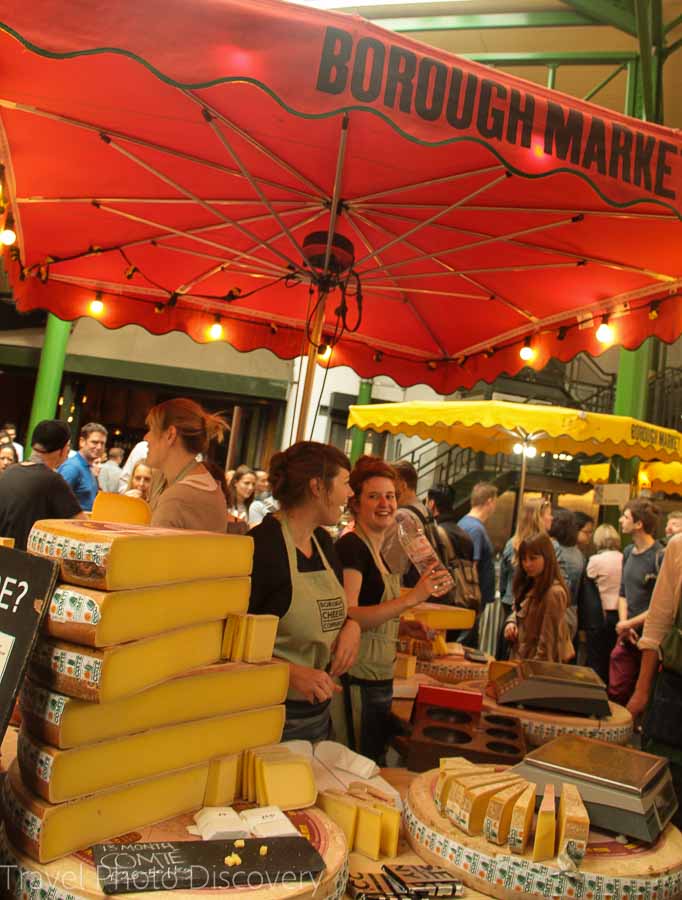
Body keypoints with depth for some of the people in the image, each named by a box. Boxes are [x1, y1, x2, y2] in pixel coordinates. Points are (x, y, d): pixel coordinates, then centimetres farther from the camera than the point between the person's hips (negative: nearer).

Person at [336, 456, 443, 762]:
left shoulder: (377, 552, 14)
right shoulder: (350, 546, -14)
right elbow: (346, 617, -25)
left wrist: (405, 626, 9)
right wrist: (411, 598, -29)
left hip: (379, 680, 9)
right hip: (359, 681, -9)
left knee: (376, 766, 18)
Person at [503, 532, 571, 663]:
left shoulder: (554, 593, -21)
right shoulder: (528, 585, 6)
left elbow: (548, 639, -21)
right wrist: (511, 622, -1)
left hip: (539, 664, -8)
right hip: (521, 659, 8)